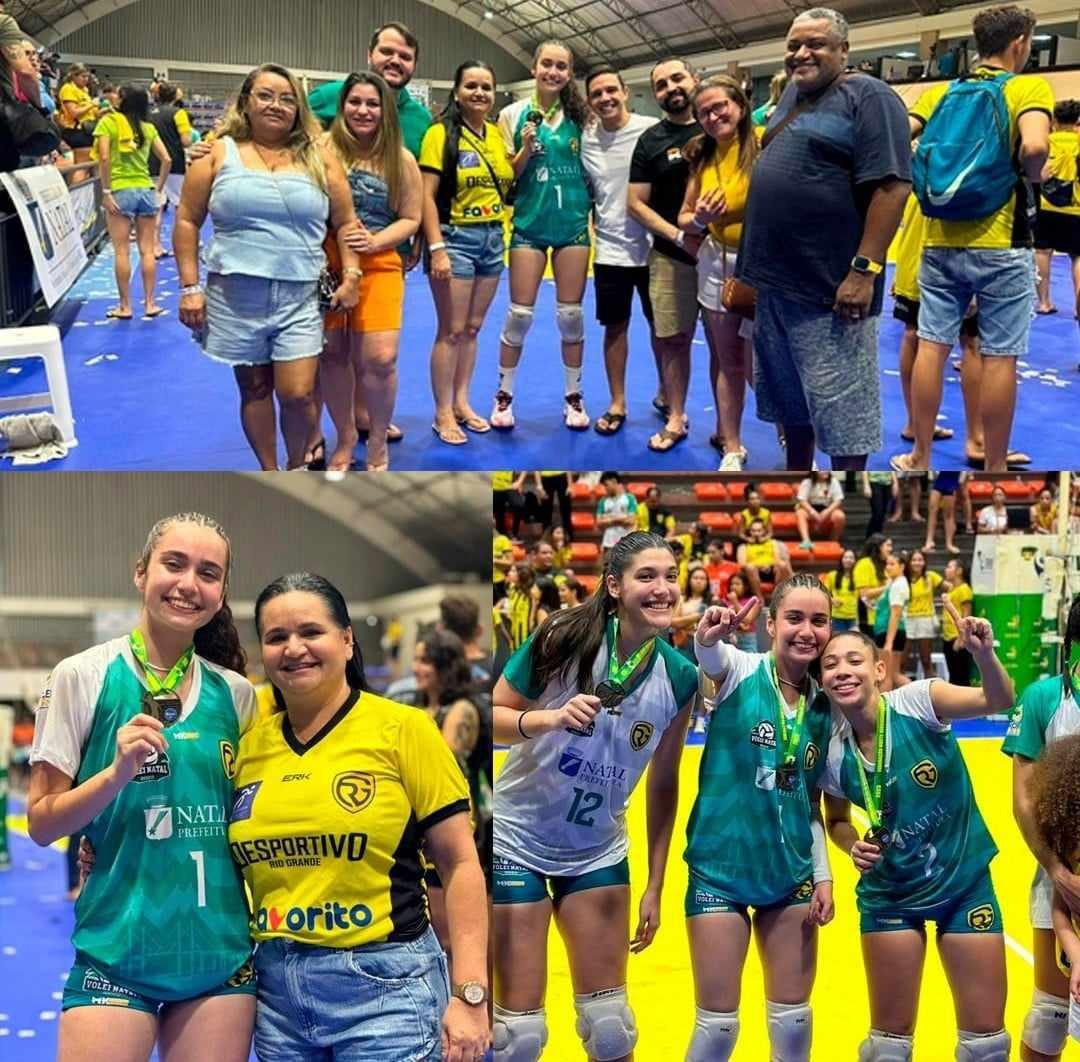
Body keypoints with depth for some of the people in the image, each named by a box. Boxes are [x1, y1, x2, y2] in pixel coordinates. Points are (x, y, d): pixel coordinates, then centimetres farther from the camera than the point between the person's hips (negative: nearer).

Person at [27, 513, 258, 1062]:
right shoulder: (82, 677, -4)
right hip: (118, 950, -3)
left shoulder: (236, 693, 7)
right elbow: (42, 823, -4)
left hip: (222, 950, 4)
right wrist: (118, 772, -18)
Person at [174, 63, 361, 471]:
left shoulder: (319, 157, 6)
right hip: (236, 295, 0)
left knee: (298, 394, -7)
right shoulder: (219, 154, 2)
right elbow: (187, 221, 3)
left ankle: (298, 466, 19)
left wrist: (350, 276, 0)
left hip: (300, 298, 0)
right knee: (254, 389, 9)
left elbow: (345, 222, 10)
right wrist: (190, 287, -3)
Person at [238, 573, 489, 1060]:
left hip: (384, 988, -4)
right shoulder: (249, 745, 5)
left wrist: (470, 994, -11)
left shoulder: (403, 729, -5)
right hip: (275, 988, 4)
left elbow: (460, 864, -6)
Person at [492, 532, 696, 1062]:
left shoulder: (680, 678, -6)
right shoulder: (566, 639, -17)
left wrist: (655, 887, 5)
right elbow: (496, 715, -12)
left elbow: (663, 785, 4)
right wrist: (550, 718, -31)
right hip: (516, 840, -3)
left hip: (597, 851, 4)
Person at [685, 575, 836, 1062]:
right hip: (720, 867, -4)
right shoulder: (739, 671, -8)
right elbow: (710, 656, -34)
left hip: (792, 872, 4)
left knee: (793, 1020, 11)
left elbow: (812, 803, 13)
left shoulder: (824, 704, 4)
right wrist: (707, 636, -55)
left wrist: (823, 876, 7)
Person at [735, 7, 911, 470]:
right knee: (790, 397, 18)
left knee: (840, 409, -1)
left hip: (830, 287, -8)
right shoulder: (792, 93, 15)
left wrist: (864, 270, -23)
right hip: (775, 279, 9)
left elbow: (891, 186, -18)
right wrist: (753, 258, 19)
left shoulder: (868, 96, -10)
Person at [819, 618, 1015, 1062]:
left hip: (966, 882, -1)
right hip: (890, 895, 1)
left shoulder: (918, 701, -18)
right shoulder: (833, 752, -11)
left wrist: (983, 654, -51)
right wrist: (854, 847, -13)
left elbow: (999, 701, -33)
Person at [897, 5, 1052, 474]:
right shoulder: (1029, 87, -7)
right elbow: (1034, 146, -25)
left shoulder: (940, 92, 7)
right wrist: (1030, 177, -5)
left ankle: (920, 458, 15)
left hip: (941, 241, 5)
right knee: (999, 357, 3)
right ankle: (994, 469, 10)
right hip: (1002, 244, -4)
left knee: (931, 345, 9)